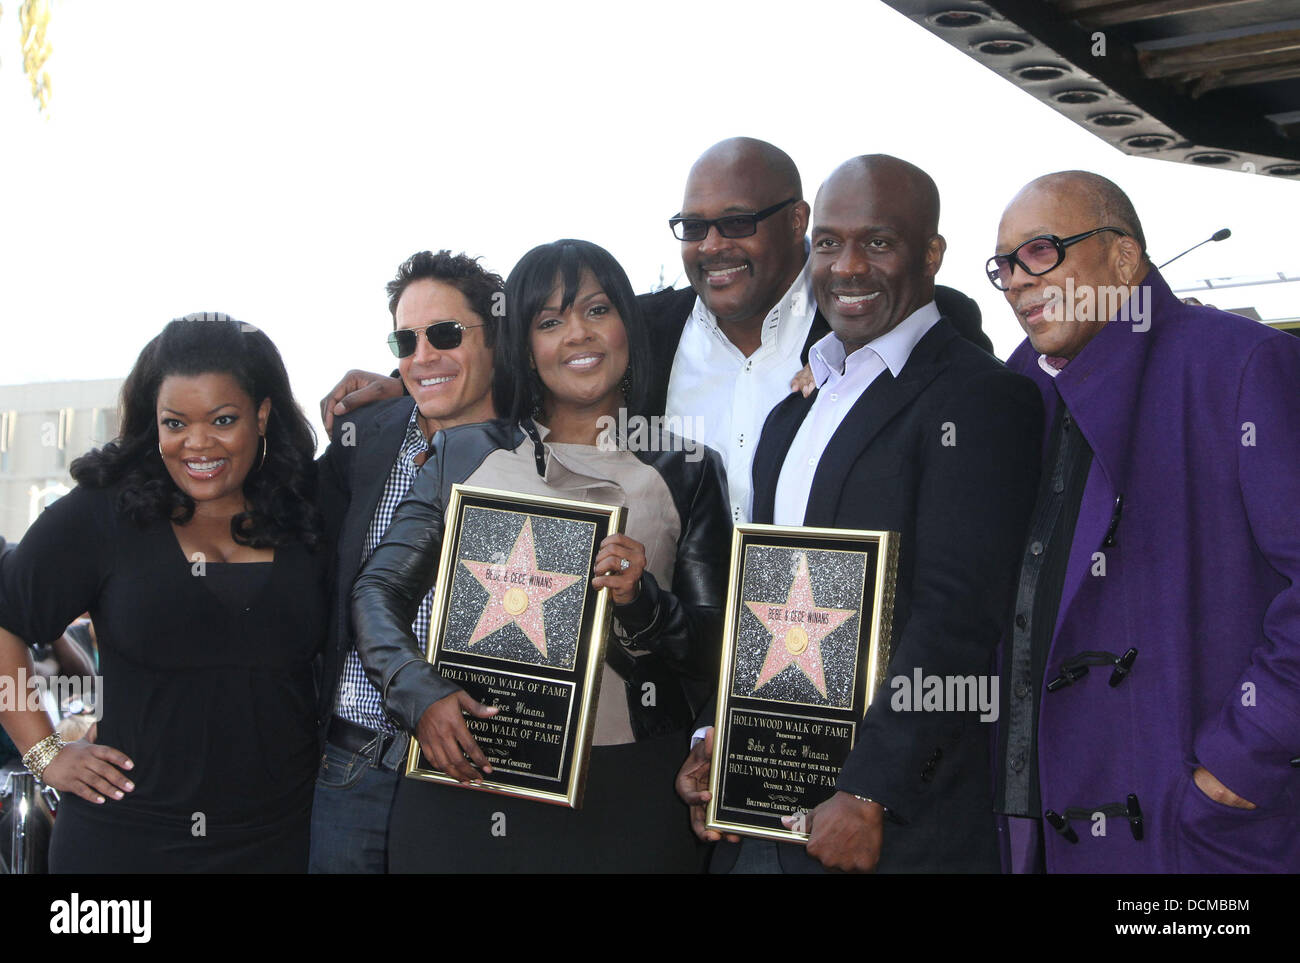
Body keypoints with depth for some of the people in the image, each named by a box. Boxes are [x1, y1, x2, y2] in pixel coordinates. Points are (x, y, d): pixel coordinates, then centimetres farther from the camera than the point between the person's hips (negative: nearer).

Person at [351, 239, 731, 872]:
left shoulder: (687, 471, 6)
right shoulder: (464, 453, 8)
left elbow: (713, 649, 5)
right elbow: (378, 590, 5)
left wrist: (643, 605, -15)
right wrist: (421, 694, -12)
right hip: (465, 781, 1)